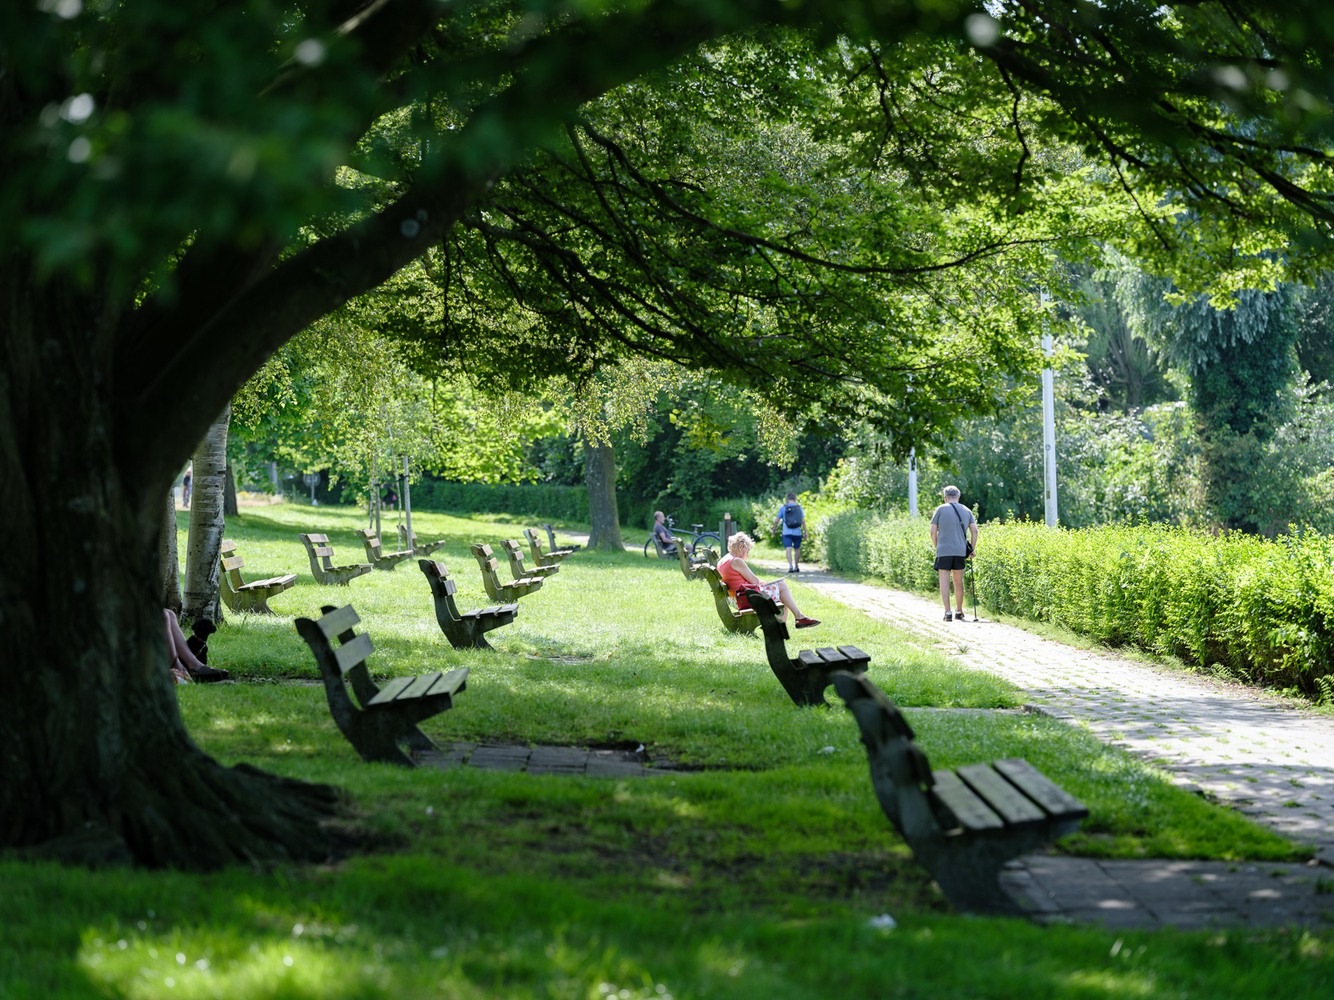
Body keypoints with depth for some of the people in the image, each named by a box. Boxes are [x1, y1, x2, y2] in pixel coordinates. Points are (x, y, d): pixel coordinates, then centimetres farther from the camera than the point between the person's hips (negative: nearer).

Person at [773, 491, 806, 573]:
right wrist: (805, 532, 3)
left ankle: (790, 566, -26)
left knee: (788, 549, -9)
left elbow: (776, 521, 3)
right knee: (797, 549, 18)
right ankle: (796, 566, 25)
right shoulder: (799, 508, 5)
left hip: (787, 532, -2)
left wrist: (774, 530, 17)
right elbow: (803, 521, -1)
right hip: (797, 532, 2)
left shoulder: (783, 508, 2)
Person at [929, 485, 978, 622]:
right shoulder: (966, 511, 12)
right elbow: (974, 531, 6)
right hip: (961, 551, 3)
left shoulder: (941, 509, 2)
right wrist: (972, 549, 13)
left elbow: (933, 532, 0)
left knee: (944, 581, -1)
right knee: (958, 582, 12)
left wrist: (937, 547, 12)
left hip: (943, 550, -3)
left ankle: (947, 612, -10)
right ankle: (959, 612, 19)